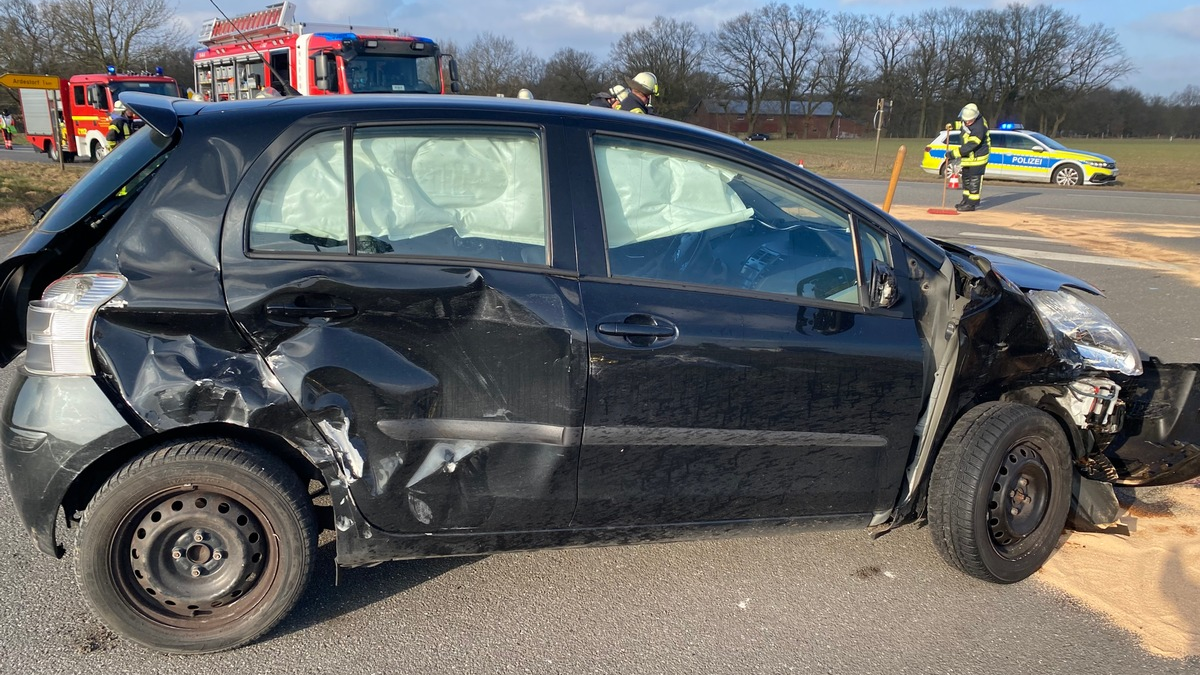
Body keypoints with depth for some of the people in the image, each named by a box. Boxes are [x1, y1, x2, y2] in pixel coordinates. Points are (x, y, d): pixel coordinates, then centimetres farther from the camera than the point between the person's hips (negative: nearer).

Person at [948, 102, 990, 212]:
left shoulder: (979, 128, -32)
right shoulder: (967, 118, -6)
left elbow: (970, 146, -33)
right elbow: (960, 123, 20)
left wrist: (954, 153, -32)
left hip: (977, 157, -10)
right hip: (968, 155, 10)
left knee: (974, 180, -6)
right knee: (966, 177, 17)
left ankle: (972, 203, -3)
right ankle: (966, 199, 28)